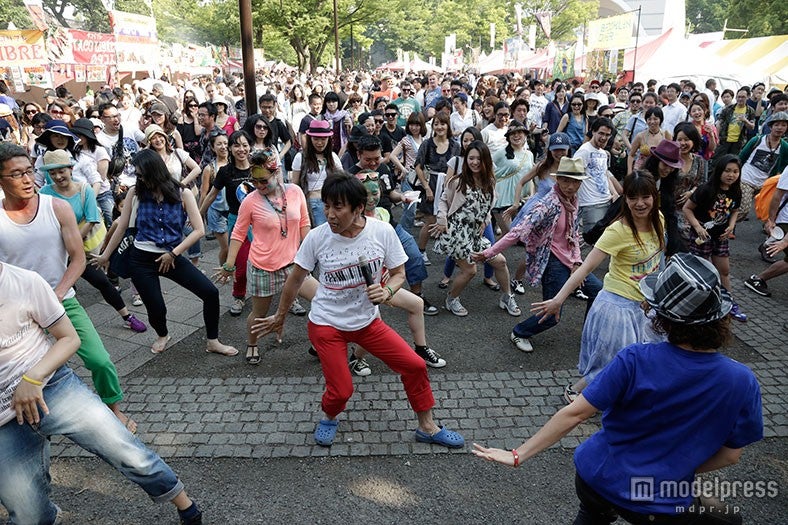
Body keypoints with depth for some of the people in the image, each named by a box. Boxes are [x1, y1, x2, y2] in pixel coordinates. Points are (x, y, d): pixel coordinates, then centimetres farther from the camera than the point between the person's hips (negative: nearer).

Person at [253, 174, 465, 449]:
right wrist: (279, 317, 9)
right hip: (326, 324, -2)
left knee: (415, 365, -3)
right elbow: (295, 280, -2)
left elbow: (399, 274, -2)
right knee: (341, 391, -3)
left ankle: (427, 427, 22)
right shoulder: (317, 237, -16)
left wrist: (387, 291, -24)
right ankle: (329, 418, 36)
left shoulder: (382, 231, -15)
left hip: (368, 321, 2)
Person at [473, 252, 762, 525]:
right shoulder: (742, 382, -17)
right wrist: (677, 470, 12)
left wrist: (518, 455, -13)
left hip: (595, 478, 0)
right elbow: (730, 455, -5)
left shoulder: (634, 360, -23)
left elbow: (574, 413, -21)